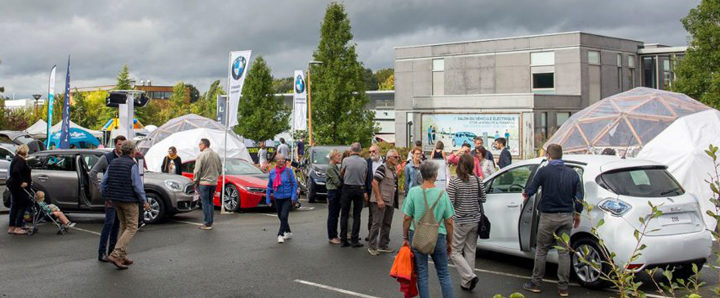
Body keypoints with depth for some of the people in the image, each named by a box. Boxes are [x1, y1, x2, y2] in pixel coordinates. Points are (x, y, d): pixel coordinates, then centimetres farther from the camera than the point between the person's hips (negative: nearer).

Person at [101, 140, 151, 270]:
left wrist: (106, 196, 20)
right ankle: (115, 254, -14)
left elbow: (104, 182, 9)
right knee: (132, 227, -3)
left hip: (115, 199, 8)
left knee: (124, 226, 17)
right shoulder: (132, 165, -13)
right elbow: (137, 185, -16)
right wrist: (144, 201, -8)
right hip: (128, 200, -8)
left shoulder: (113, 163, 8)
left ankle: (122, 257, 17)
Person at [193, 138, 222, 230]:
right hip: (214, 183, 6)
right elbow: (220, 169, 14)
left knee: (205, 203, -2)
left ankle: (207, 224, -2)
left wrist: (195, 182, -1)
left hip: (204, 182, -6)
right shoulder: (216, 155, 8)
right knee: (210, 202, 14)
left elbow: (197, 171, -13)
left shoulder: (201, 156, -12)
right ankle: (210, 222, 16)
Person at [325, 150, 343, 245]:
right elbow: (337, 182, -16)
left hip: (338, 192, 9)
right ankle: (331, 237, 3)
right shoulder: (330, 168, -13)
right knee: (332, 215, -2)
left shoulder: (336, 167, 15)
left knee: (336, 215, 12)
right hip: (333, 192, -9)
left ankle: (335, 235, 19)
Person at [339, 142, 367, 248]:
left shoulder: (346, 160, -8)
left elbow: (341, 174, 6)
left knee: (344, 215, 6)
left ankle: (343, 240, 5)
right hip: (360, 189, 2)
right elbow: (365, 177, 4)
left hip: (347, 188, -2)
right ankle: (355, 240, 6)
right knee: (357, 215, 7)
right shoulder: (364, 162, -1)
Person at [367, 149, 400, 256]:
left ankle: (383, 245, 23)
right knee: (377, 224, -5)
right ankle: (372, 246, 2)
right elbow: (374, 183, -18)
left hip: (390, 202, 9)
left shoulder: (394, 170, 14)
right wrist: (379, 199, -20)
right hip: (380, 201, -9)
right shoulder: (382, 168, -13)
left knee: (387, 224, 13)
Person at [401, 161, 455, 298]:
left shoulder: (413, 192, -7)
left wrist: (405, 238, 5)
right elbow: (449, 222, 0)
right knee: (444, 274, 13)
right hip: (438, 236, 1)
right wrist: (449, 242, 11)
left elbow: (407, 218, -6)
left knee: (422, 274, 8)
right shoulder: (443, 193, -4)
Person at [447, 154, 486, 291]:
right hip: (475, 221, 5)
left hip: (460, 222, -5)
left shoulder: (454, 182, -13)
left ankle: (469, 276, -13)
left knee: (455, 252, 5)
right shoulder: (478, 180, 0)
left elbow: (450, 202, -14)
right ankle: (467, 283, 18)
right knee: (470, 251, 14)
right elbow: (483, 199, 8)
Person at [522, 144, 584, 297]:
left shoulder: (544, 171, -10)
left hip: (548, 217, -4)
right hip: (566, 217, 4)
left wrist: (526, 194, 16)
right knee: (564, 252, 8)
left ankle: (536, 283, 14)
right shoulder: (572, 173, 3)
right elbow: (579, 197, 5)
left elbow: (530, 189, -7)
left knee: (541, 251, 7)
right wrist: (577, 215, 18)